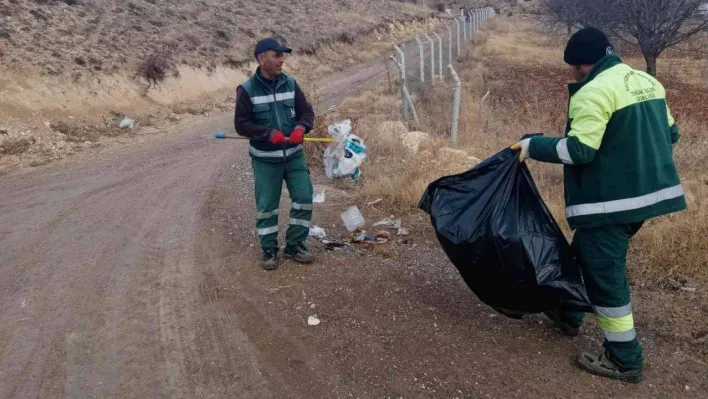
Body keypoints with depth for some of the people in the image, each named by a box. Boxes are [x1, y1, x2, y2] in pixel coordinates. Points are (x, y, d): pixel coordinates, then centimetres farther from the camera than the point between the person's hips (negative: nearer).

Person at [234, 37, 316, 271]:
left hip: (294, 155, 4)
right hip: (265, 159, -3)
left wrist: (300, 128, -17)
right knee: (266, 206, 5)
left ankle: (294, 245, 19)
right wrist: (269, 133, -22)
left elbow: (307, 112, 5)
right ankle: (269, 250, 22)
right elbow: (241, 124, -10)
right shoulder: (247, 90, -9)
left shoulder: (290, 84, 2)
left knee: (304, 198, 2)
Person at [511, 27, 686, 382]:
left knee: (604, 274, 1)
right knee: (587, 255, 24)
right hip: (646, 191, 10)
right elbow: (669, 135, 16)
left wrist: (534, 146, -11)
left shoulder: (594, 92, -18)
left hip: (610, 200, -10)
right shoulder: (648, 82, 11)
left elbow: (579, 150, -23)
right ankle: (570, 314, 41)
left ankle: (624, 359, 11)